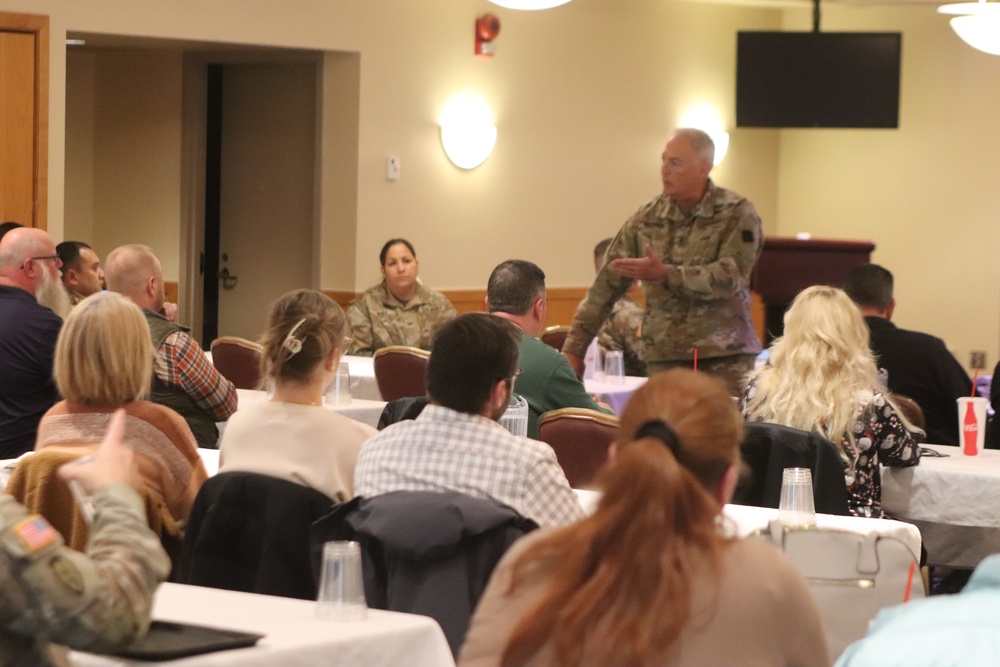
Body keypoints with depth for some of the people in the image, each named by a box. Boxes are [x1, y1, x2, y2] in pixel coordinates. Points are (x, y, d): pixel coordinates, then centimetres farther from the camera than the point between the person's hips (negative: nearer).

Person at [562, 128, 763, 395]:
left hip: (726, 358, -3)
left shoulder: (736, 213, -3)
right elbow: (607, 284, 7)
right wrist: (574, 349, 2)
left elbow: (730, 277, -16)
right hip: (664, 359, 3)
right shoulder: (648, 217, 7)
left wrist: (666, 274, -22)